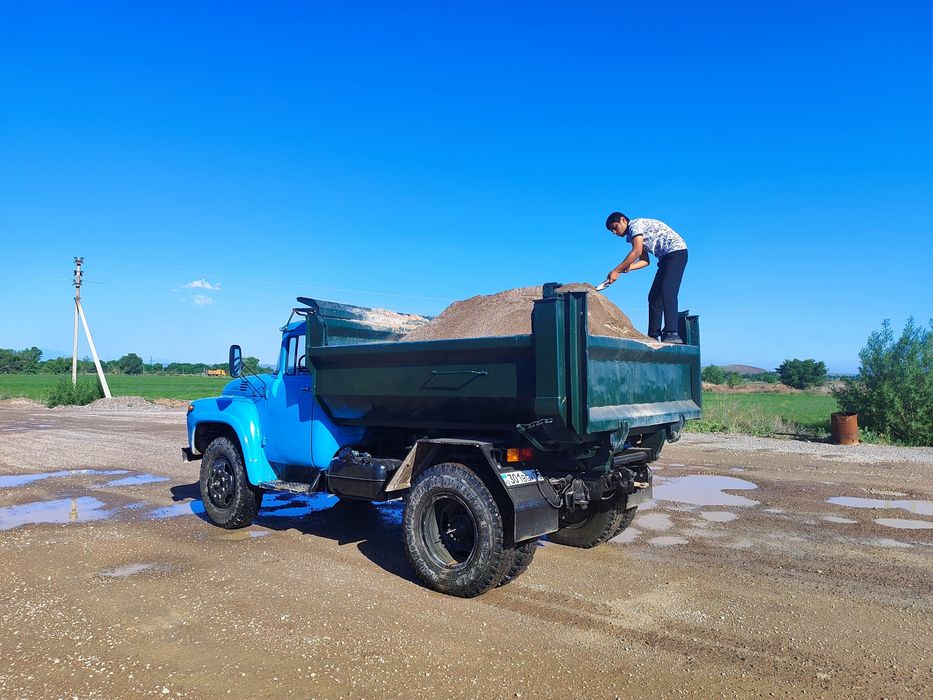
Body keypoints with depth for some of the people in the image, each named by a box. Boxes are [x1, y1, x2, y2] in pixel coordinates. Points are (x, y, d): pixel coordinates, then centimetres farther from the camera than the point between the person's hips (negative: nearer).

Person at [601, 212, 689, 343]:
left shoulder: (636, 224, -8)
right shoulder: (632, 235, 20)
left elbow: (637, 251, -22)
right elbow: (645, 261, 14)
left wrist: (616, 271, -19)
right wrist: (627, 268, -4)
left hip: (676, 251, -10)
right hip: (666, 257, 10)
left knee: (667, 292, -23)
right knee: (654, 296, 5)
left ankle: (672, 333, -32)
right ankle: (653, 336, 5)